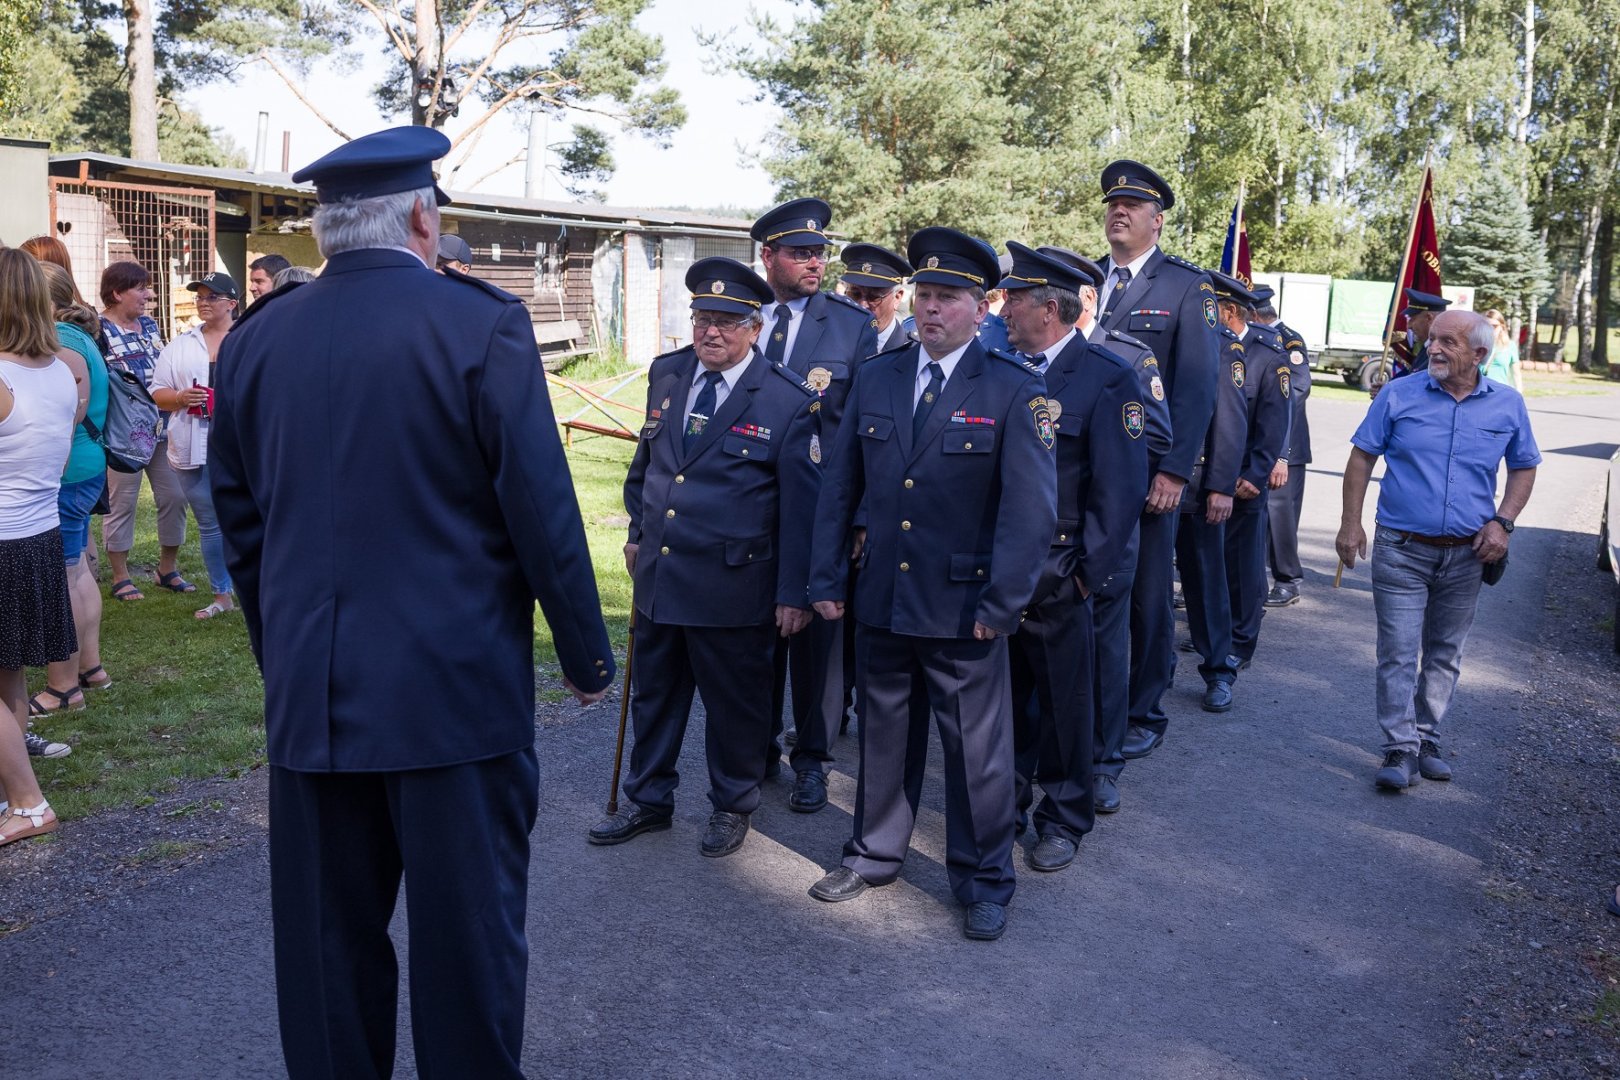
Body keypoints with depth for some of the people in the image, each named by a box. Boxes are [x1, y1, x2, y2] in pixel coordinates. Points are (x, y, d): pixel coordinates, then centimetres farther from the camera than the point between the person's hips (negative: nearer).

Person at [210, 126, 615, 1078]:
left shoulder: (254, 339, 5)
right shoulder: (481, 323, -10)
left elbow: (240, 518, 11)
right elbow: (542, 510, -11)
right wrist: (587, 654, 0)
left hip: (309, 690, 5)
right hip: (456, 686, -4)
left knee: (328, 938, 15)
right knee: (469, 928, 8)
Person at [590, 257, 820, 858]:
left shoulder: (790, 402, -11)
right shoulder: (665, 375, 4)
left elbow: (802, 506, -10)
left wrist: (793, 593, -10)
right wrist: (637, 532, 19)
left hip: (733, 585, -5)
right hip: (658, 576, 5)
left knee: (734, 703, 10)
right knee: (653, 694, 17)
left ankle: (732, 807, 31)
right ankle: (648, 801, 35)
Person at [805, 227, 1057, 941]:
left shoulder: (1014, 393, -8)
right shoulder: (874, 380, 5)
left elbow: (1032, 510, -12)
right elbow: (839, 487, 9)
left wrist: (1001, 606, -16)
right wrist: (827, 578, 5)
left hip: (962, 610, -4)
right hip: (880, 601, 4)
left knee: (976, 749, 8)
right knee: (883, 735, 18)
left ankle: (983, 880, 26)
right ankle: (875, 853, 37)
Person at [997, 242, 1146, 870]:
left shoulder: (1108, 378, -9)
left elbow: (1121, 487, -10)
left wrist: (1087, 572, -12)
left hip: (1055, 576, -4)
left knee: (1064, 700, 8)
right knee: (1004, 691, 15)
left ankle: (1065, 818, 25)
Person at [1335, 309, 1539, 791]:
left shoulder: (1508, 405, 2)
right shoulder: (1399, 395, -5)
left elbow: (1524, 467, 12)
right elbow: (1362, 456, 0)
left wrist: (1503, 521, -3)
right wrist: (1351, 523, -6)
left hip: (1466, 554, 3)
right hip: (1402, 549, -2)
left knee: (1445, 655, 12)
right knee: (1398, 654, -5)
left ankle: (1426, 739, 25)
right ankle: (1400, 748, 0)